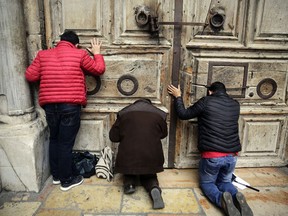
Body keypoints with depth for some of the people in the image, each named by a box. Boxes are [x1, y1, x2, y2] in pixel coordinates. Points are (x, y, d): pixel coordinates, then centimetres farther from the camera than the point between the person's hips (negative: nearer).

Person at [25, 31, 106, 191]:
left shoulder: (43, 54, 8)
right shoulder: (79, 54, -1)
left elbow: (30, 76, 7)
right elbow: (99, 69, 6)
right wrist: (97, 53, 21)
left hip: (49, 105, 4)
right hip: (71, 105, -4)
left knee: (54, 139, 19)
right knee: (66, 143, 4)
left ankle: (56, 175, 32)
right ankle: (67, 180, 17)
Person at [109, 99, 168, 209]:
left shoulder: (124, 113, 2)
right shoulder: (159, 114, 5)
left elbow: (113, 136, 6)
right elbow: (164, 134, 20)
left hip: (128, 155, 0)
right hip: (151, 156, 0)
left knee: (129, 172, 31)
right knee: (149, 176, 25)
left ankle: (129, 183, 2)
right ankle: (154, 188, -6)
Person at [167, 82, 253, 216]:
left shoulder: (206, 102, -7)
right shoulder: (235, 105, 8)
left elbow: (183, 114, 0)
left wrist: (178, 96, 13)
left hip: (212, 155, -4)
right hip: (232, 156, 5)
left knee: (206, 183, 18)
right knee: (225, 182, 27)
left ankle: (221, 199, -14)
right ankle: (237, 196, -6)